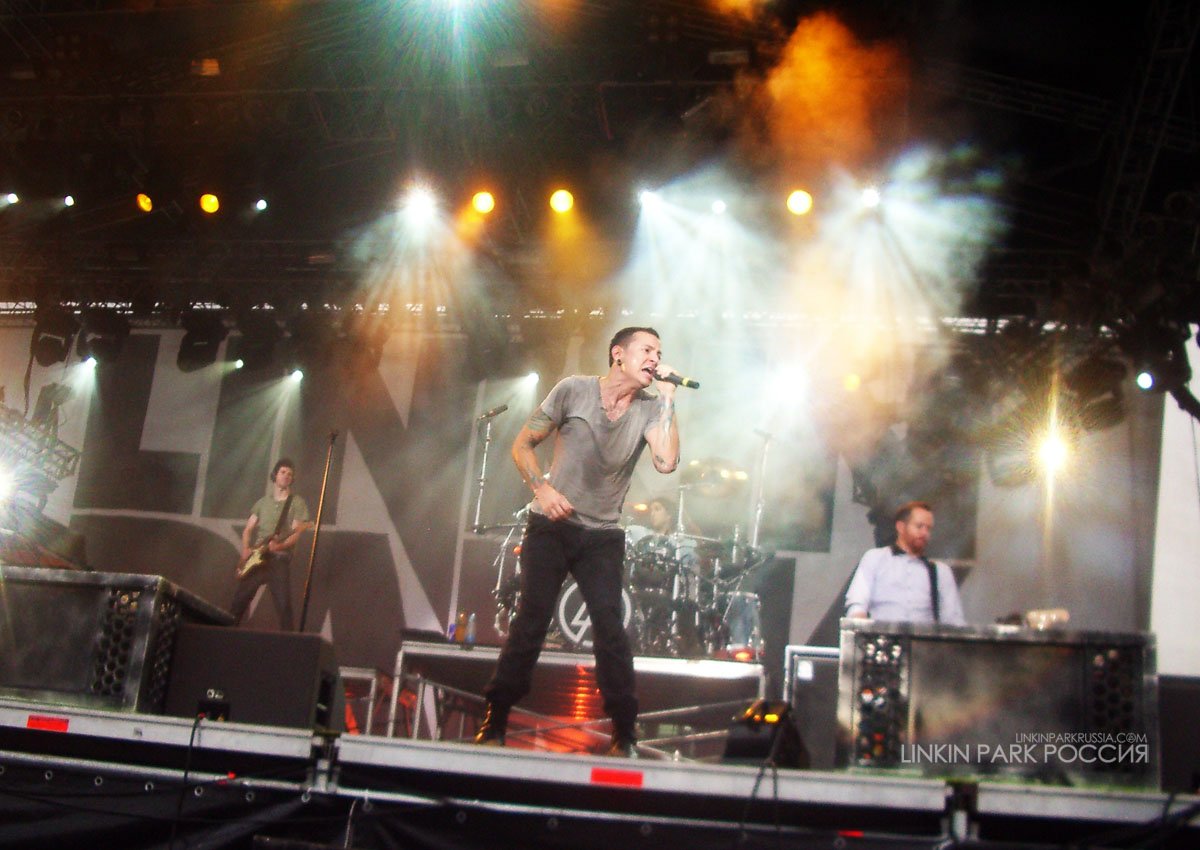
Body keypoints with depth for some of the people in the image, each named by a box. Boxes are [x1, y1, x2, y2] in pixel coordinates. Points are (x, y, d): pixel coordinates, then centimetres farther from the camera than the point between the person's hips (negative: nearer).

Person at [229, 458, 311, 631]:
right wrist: (246, 549, -6)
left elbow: (296, 533, -5)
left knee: (284, 606, -12)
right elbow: (248, 529, 13)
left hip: (280, 559, -4)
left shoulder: (298, 503, 5)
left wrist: (280, 545, -24)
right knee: (238, 602, 0)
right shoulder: (262, 502, 17)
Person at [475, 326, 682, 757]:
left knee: (610, 627, -6)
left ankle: (624, 736, 5)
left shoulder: (650, 408, 0)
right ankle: (494, 722, 8)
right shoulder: (574, 390, -4)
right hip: (551, 527, -1)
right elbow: (523, 444, 2)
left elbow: (666, 461, -18)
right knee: (530, 622, -4)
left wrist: (667, 397, -16)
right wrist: (542, 488, -13)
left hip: (603, 536, 1)